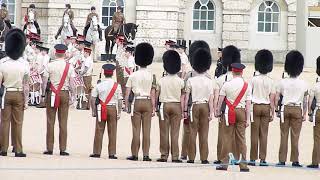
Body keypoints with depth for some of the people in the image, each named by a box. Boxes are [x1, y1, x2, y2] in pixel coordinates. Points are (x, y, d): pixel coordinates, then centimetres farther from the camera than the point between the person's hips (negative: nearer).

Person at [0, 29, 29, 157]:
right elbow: (26, 85, -7)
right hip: (19, 95, 0)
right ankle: (18, 150, 5)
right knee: (17, 123, 6)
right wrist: (26, 101, -1)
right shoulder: (24, 64, -9)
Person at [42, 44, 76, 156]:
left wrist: (43, 94, 6)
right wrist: (72, 96, 7)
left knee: (50, 122, 4)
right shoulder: (69, 67, -2)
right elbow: (71, 83, -2)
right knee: (63, 122, 3)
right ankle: (62, 149, 2)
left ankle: (50, 148, 4)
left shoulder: (50, 66, -4)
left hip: (52, 94, -1)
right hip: (64, 94, 1)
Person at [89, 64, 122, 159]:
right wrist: (119, 113, 2)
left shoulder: (99, 85, -3)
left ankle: (97, 152, 9)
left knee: (99, 131, 6)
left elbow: (93, 99, -3)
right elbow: (120, 101, -4)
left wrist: (94, 111, 4)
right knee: (112, 132, 4)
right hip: (113, 108, 0)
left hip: (101, 109, 0)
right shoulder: (117, 86, -4)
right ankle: (112, 154, 4)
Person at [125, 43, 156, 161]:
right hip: (147, 103, 0)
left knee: (136, 130, 3)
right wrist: (153, 108, 1)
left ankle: (134, 155, 5)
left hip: (136, 102, 0)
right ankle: (146, 155, 3)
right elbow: (153, 93, -4)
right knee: (146, 131, 3)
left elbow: (127, 92, -3)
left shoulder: (133, 75, -3)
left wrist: (126, 105, 6)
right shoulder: (151, 76, -4)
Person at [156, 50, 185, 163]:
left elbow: (156, 95, 1)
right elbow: (182, 98, -1)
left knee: (164, 132, 5)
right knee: (175, 133, 1)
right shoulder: (180, 82, -4)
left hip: (164, 106, 0)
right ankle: (175, 157, 0)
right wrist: (182, 111, 6)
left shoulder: (162, 81, -3)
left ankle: (164, 155, 4)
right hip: (176, 106, 0)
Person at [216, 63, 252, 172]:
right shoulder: (247, 86, -1)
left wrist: (218, 111, 14)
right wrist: (248, 119, 0)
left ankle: (225, 163, 3)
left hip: (229, 112, -1)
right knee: (241, 139, 5)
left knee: (227, 138, 3)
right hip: (241, 112, 1)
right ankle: (243, 165, 3)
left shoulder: (227, 85, -4)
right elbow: (248, 104, -2)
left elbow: (221, 99, -1)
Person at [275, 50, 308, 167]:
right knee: (295, 137, 3)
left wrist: (275, 109, 8)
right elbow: (305, 101, 2)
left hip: (285, 109, 0)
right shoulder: (303, 84, -2)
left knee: (284, 136, 5)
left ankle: (282, 160, 5)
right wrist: (304, 114, 10)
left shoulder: (283, 82, -3)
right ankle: (295, 160, 4)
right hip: (297, 110, 0)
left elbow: (276, 98, -2)